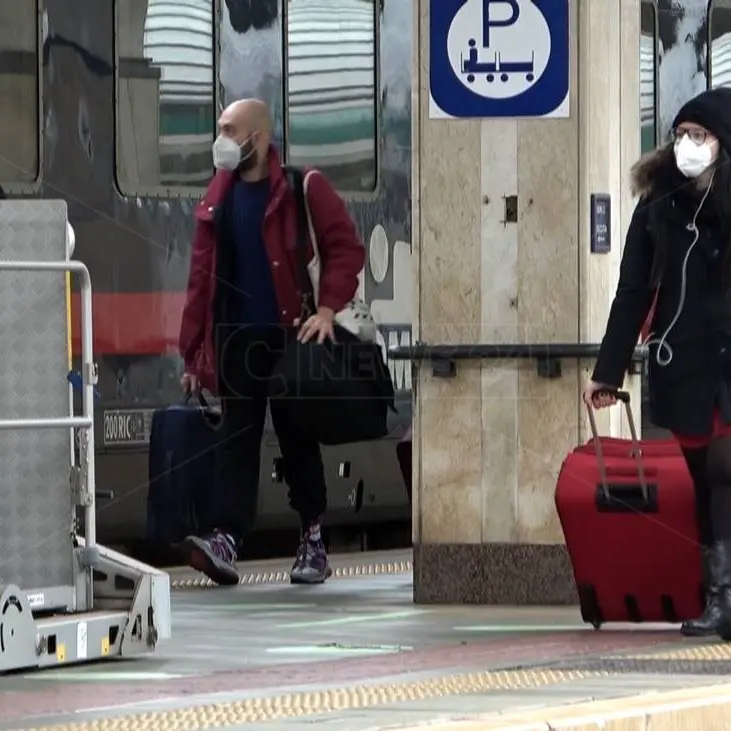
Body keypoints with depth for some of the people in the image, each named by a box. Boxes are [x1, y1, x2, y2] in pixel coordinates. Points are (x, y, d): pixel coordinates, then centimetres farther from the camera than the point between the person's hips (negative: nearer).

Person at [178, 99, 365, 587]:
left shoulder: (303, 190, -3)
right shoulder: (219, 200, 12)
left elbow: (347, 247, -6)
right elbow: (202, 277, 11)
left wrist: (328, 308, -17)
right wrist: (193, 354, 7)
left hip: (291, 337, -3)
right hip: (237, 339, 3)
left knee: (298, 441, 6)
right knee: (237, 440, -5)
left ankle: (314, 544, 16)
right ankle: (225, 541, -17)